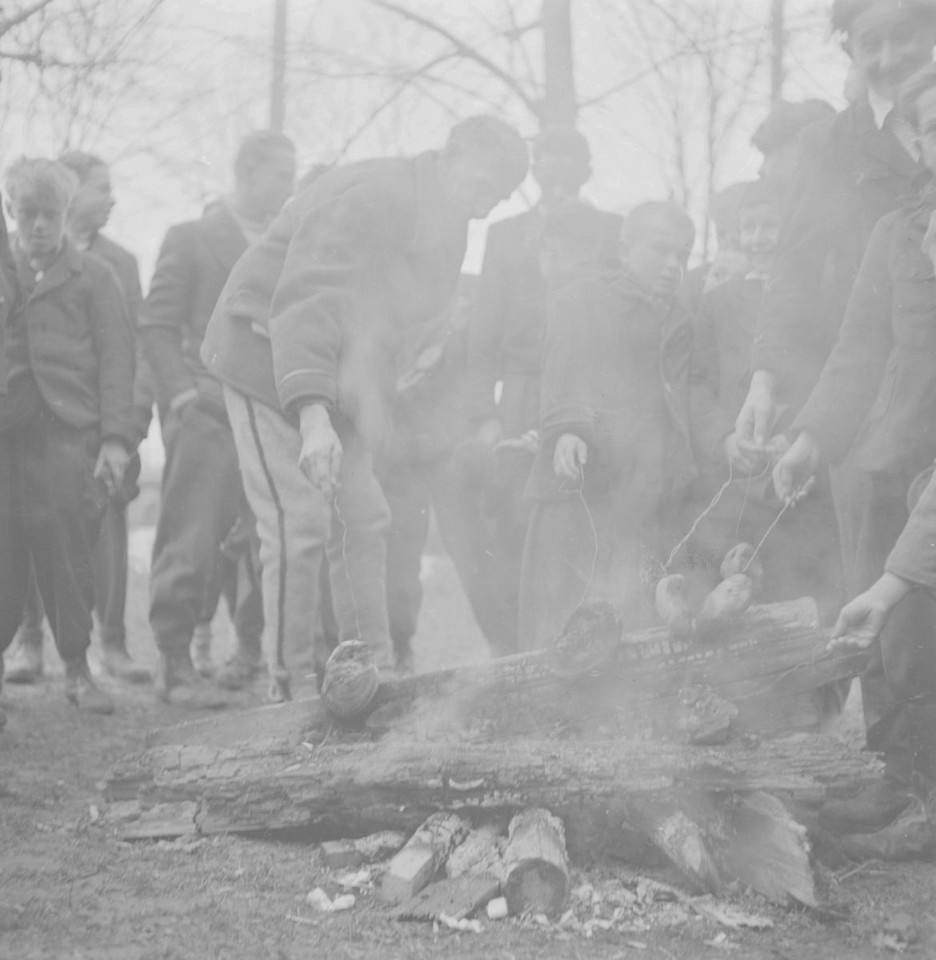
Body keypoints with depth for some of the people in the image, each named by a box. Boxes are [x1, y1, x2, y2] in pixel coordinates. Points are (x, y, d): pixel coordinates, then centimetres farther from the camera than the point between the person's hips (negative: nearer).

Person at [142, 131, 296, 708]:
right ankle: (175, 664, -4)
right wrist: (183, 393, -12)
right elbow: (159, 326, -1)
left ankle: (255, 654, 19)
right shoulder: (191, 239, 4)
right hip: (211, 414, -5)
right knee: (192, 543, -9)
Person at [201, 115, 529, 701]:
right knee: (301, 524, -13)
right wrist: (312, 411, -46)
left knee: (364, 520, 6)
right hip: (270, 357, -9)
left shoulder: (440, 221, 6)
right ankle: (289, 688, -6)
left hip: (336, 373, 9)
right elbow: (306, 298, -36)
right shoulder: (373, 194, -24)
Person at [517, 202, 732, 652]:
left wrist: (726, 441, -2)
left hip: (659, 503, 5)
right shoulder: (582, 301, 8)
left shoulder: (675, 319, 23)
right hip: (584, 488, -5)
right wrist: (566, 432, -22)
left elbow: (689, 391, 16)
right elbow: (565, 378, -3)